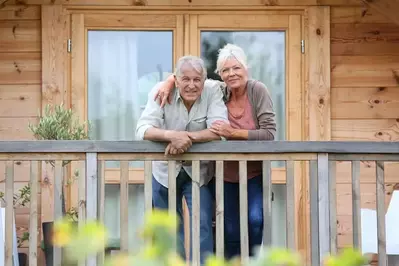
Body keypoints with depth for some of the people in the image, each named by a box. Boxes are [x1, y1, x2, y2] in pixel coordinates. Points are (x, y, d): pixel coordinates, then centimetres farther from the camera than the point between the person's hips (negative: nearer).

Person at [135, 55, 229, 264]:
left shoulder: (212, 92, -16)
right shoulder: (161, 92, -16)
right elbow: (143, 129, -26)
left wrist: (186, 137, -39)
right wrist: (172, 135, -45)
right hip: (165, 171, 1)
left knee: (202, 225, -9)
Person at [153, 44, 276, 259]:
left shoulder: (258, 91, -15)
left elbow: (269, 134, -21)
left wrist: (234, 133, -27)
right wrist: (169, 82, -15)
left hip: (254, 174, -2)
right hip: (224, 174, 2)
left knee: (255, 220, -19)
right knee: (231, 231, 4)